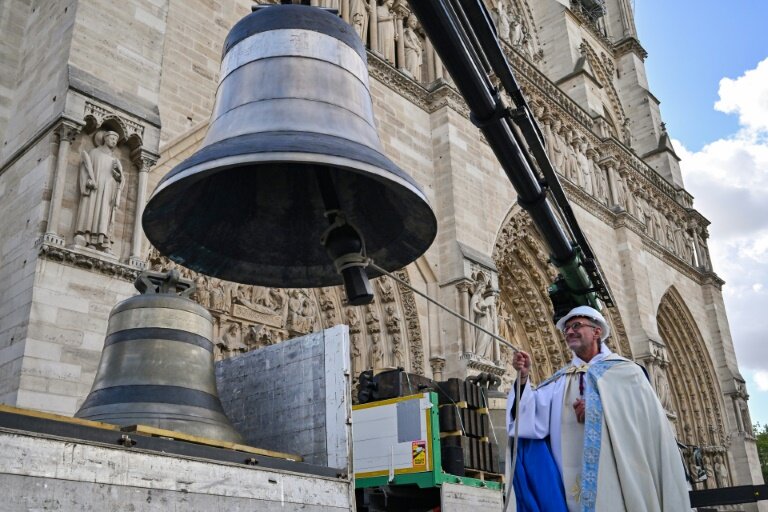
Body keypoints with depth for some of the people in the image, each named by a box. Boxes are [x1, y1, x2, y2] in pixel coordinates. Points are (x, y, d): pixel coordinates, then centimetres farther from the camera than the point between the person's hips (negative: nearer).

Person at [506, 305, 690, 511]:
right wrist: (523, 378, -15)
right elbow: (533, 418, -2)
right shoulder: (560, 381, 11)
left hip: (622, 479, -2)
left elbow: (651, 423, -4)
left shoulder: (625, 371, 5)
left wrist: (602, 409, -11)